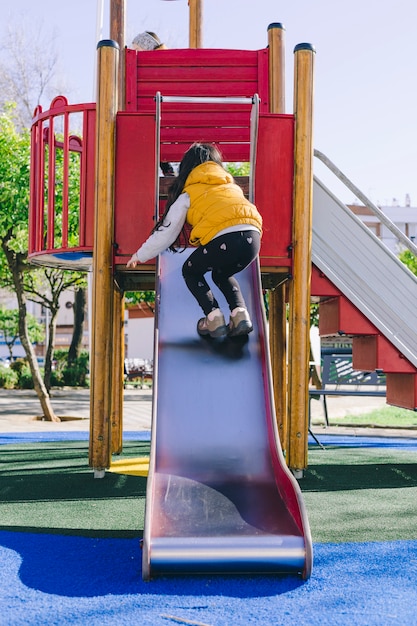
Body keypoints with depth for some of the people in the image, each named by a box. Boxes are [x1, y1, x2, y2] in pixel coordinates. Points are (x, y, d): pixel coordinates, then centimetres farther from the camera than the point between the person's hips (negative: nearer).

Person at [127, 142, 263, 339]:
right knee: (222, 274, 33)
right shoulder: (230, 185, 31)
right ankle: (240, 314, 10)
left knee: (191, 272, 24)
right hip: (253, 237, 5)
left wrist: (140, 255, 36)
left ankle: (214, 319, 7)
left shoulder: (189, 193, 19)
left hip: (224, 239, -5)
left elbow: (167, 232, 21)